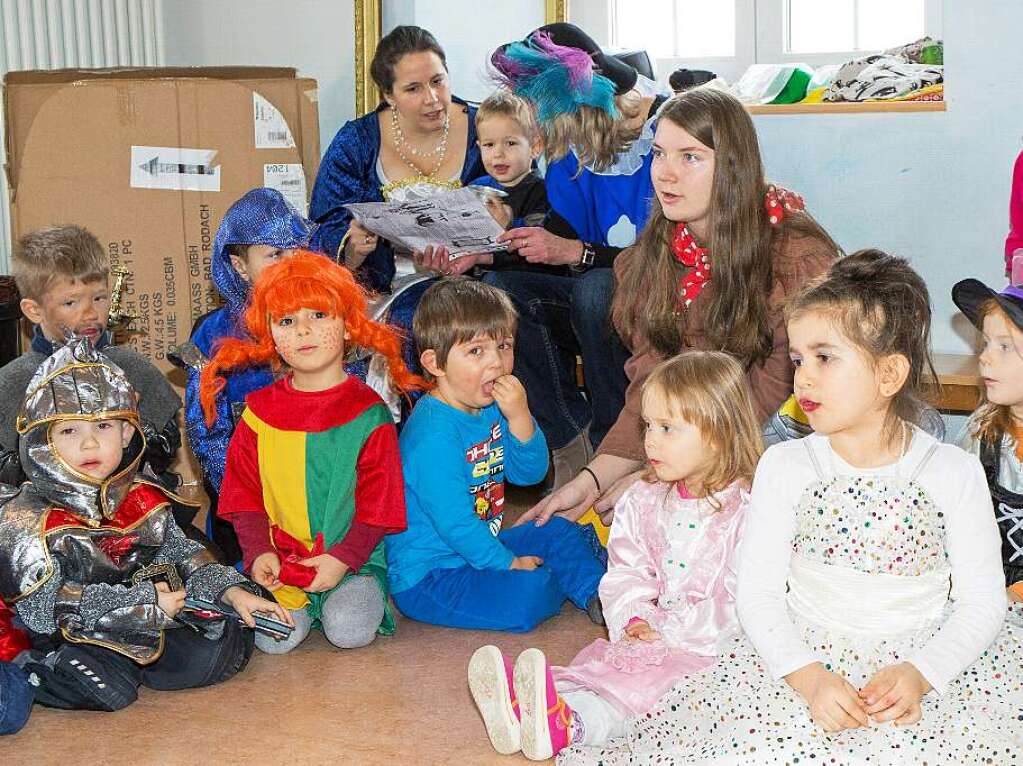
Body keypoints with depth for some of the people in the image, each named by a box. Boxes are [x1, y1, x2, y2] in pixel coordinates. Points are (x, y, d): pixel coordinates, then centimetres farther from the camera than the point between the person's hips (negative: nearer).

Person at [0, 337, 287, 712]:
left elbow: (180, 553, 15)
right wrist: (142, 604, -23)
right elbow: (44, 605, -22)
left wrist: (231, 591, -2)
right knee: (107, 688, -34)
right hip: (68, 639, -5)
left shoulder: (142, 496, 4)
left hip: (151, 623, 5)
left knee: (228, 646, -13)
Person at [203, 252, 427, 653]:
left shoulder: (368, 412, -3)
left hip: (353, 556, -2)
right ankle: (300, 601, 12)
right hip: (279, 558, 2)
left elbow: (377, 505, -4)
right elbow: (244, 495, 7)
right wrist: (258, 553, -9)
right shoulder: (260, 410, 5)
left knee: (349, 631, -24)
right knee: (275, 638, -20)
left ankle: (360, 593, 8)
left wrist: (342, 559, -16)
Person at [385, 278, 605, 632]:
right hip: (424, 577, -10)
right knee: (529, 591, -25)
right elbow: (453, 520, -26)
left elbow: (531, 473, 4)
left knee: (560, 533, 15)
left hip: (477, 549, 10)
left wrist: (519, 416, -14)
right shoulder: (434, 433, -26)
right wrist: (508, 563, -15)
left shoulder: (491, 408, 3)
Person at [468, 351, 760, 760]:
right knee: (596, 662, -20)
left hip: (715, 648, -6)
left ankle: (568, 724, -53)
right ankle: (521, 709, -43)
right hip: (653, 632, 6)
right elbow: (626, 570, 11)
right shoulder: (643, 501, 13)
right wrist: (636, 620, -10)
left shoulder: (746, 509, -11)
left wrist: (670, 633, -18)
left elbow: (741, 600, -16)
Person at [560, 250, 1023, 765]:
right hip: (801, 658, 1)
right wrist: (809, 677, -21)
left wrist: (919, 674, -20)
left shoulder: (954, 473, -3)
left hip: (923, 660, 0)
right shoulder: (785, 467, -1)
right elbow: (757, 592, -4)